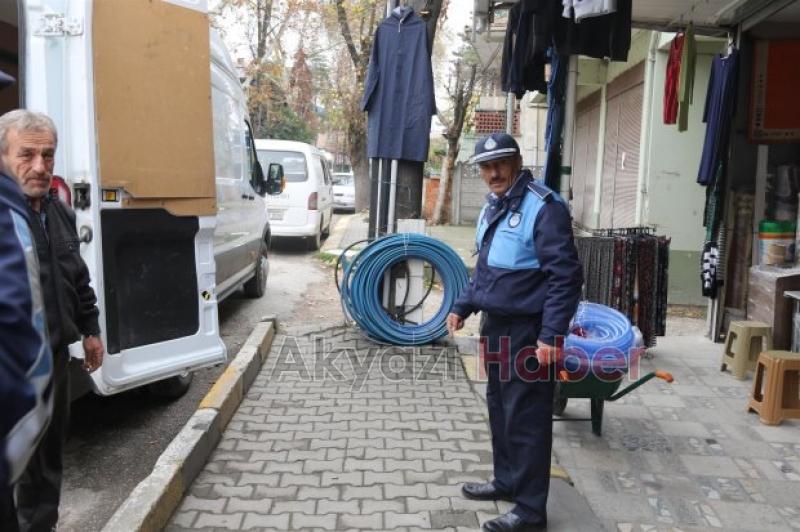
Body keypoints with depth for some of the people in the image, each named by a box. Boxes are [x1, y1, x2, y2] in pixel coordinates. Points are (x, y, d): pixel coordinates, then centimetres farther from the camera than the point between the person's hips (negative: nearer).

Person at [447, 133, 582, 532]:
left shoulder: (543, 207, -17)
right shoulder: (492, 208, 13)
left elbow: (566, 276, -21)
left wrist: (551, 335, -24)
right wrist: (463, 306, 17)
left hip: (528, 332, -9)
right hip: (496, 326, 9)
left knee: (526, 420, 0)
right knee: (499, 408, 20)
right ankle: (507, 481, 37)